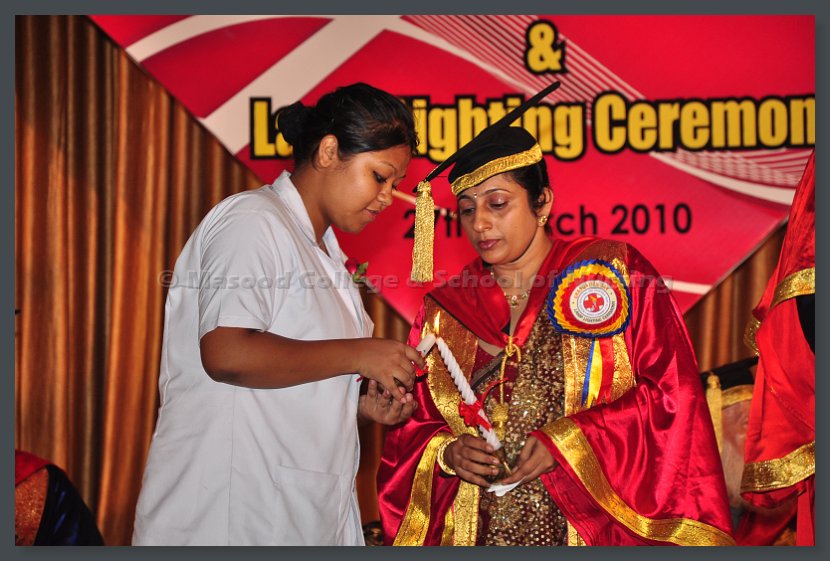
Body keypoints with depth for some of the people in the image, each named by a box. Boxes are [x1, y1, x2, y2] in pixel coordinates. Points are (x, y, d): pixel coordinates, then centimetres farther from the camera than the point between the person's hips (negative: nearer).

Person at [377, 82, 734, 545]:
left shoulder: (618, 276, -2)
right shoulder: (445, 311, 6)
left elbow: (673, 391, -8)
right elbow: (410, 428, 9)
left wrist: (568, 441, -15)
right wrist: (447, 452, -12)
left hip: (599, 528, -2)